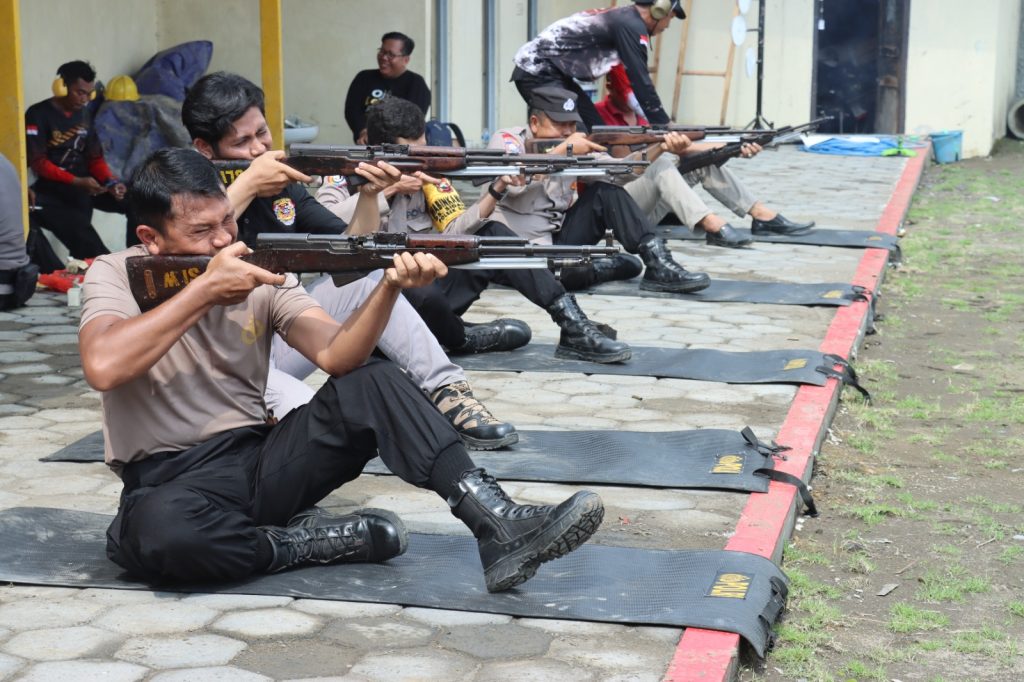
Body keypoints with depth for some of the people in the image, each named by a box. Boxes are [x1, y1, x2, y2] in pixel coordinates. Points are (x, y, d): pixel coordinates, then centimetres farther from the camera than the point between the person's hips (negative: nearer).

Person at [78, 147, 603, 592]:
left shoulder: (261, 273, 4)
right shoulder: (117, 275, -5)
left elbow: (337, 356, -10)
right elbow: (103, 366, -27)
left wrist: (391, 286, -29)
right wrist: (206, 288, -22)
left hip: (260, 459, 4)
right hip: (170, 481, -4)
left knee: (373, 382, -17)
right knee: (159, 529, -40)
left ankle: (500, 527, -25)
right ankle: (316, 542, -16)